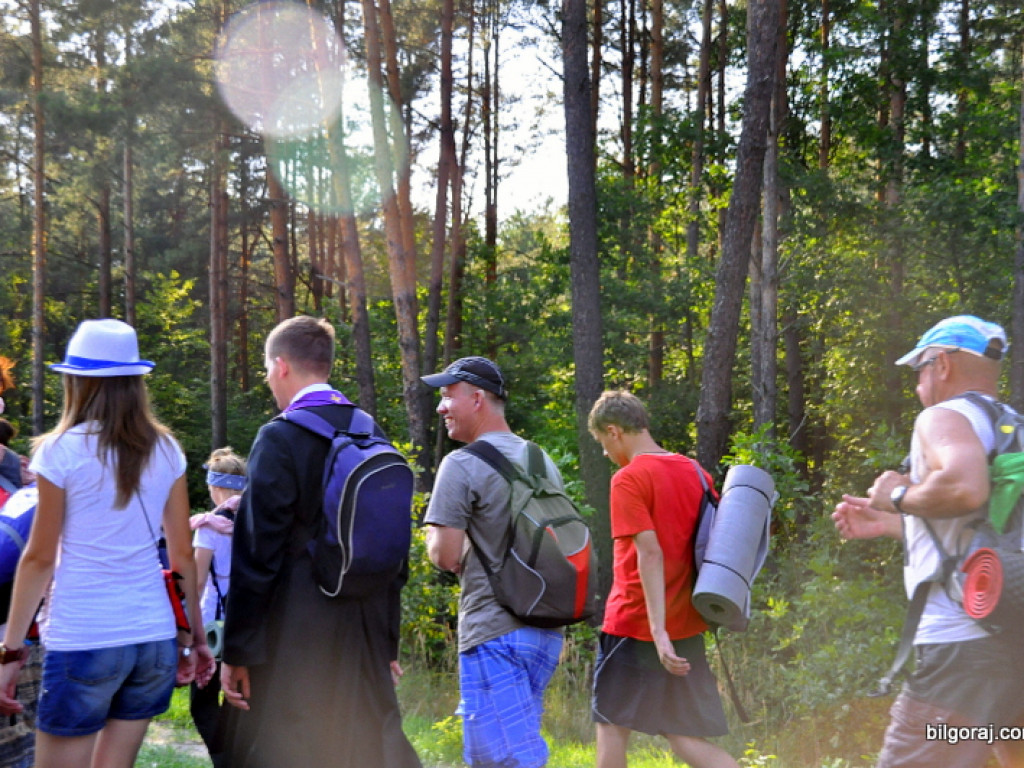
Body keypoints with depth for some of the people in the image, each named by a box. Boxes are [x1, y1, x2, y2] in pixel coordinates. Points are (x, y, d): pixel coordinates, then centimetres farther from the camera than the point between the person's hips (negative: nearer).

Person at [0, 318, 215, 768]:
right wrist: (195, 636, 16)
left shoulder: (62, 451, -6)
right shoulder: (165, 451, 5)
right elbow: (182, 553, 8)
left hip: (82, 640, -5)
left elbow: (39, 558, -5)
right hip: (155, 637, 5)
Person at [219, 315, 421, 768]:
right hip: (365, 641, 6)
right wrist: (386, 640, 19)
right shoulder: (372, 434, 7)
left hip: (293, 645, -6)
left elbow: (256, 555, -14)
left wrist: (236, 651, -8)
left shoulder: (280, 438, -12)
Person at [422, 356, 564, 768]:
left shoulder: (463, 465, -12)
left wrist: (434, 538, 6)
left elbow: (445, 556, -16)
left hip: (495, 633, -8)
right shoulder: (543, 462, 12)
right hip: (545, 632, 8)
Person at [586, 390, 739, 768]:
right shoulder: (697, 473, 9)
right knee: (684, 735, 9)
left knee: (612, 726, 9)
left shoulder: (628, 479, -12)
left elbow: (650, 554, -21)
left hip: (633, 625, -6)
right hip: (687, 627, 7)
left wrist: (658, 630, -24)